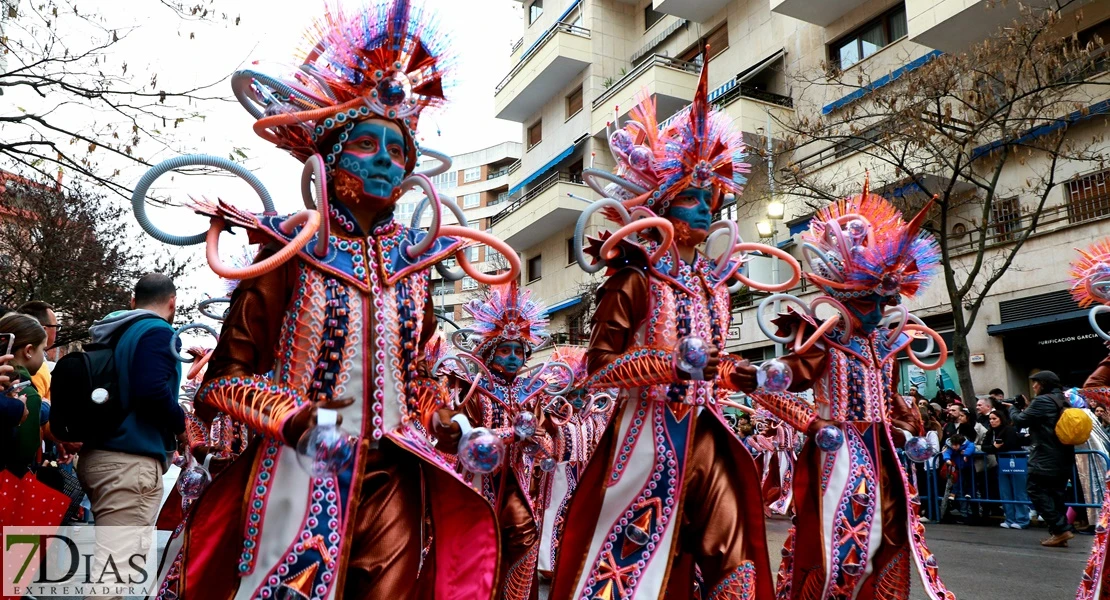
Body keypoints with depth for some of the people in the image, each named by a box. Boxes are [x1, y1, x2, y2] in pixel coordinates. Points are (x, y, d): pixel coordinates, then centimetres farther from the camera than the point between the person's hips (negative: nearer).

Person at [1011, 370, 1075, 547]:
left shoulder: (1042, 401, -15)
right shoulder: (1063, 401, 15)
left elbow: (1020, 421, -11)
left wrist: (1013, 409, 8)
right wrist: (1025, 409, 12)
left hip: (1046, 459, -9)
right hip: (1063, 457, 9)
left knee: (1035, 490, -3)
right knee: (1056, 493, 12)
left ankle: (1061, 529, -8)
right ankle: (1059, 531, 11)